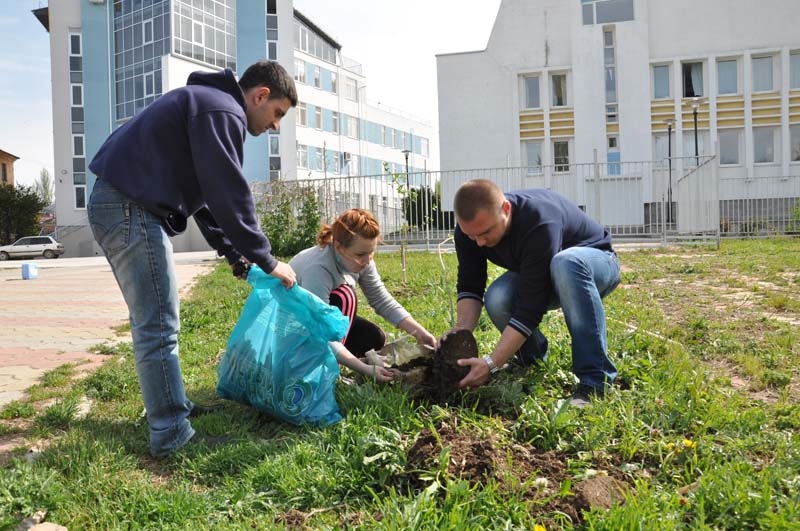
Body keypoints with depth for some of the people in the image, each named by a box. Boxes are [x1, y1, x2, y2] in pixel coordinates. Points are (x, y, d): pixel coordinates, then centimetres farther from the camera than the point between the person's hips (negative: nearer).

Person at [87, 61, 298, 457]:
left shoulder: (209, 104, 22)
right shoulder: (223, 111, -12)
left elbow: (206, 193, 23)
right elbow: (229, 194, -18)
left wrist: (233, 252, 20)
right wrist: (266, 260, -10)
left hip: (115, 204, 11)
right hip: (131, 209, -11)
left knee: (151, 323, 17)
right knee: (159, 328, -7)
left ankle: (173, 408, 29)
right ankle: (171, 436, 1)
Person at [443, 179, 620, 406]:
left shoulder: (540, 222, -40)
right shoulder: (470, 227, -20)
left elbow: (530, 307, -39)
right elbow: (469, 286, -14)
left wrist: (491, 363, -42)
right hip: (538, 272, 5)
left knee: (566, 264, -41)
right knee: (497, 299, -27)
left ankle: (595, 381, -36)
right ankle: (531, 360, 5)